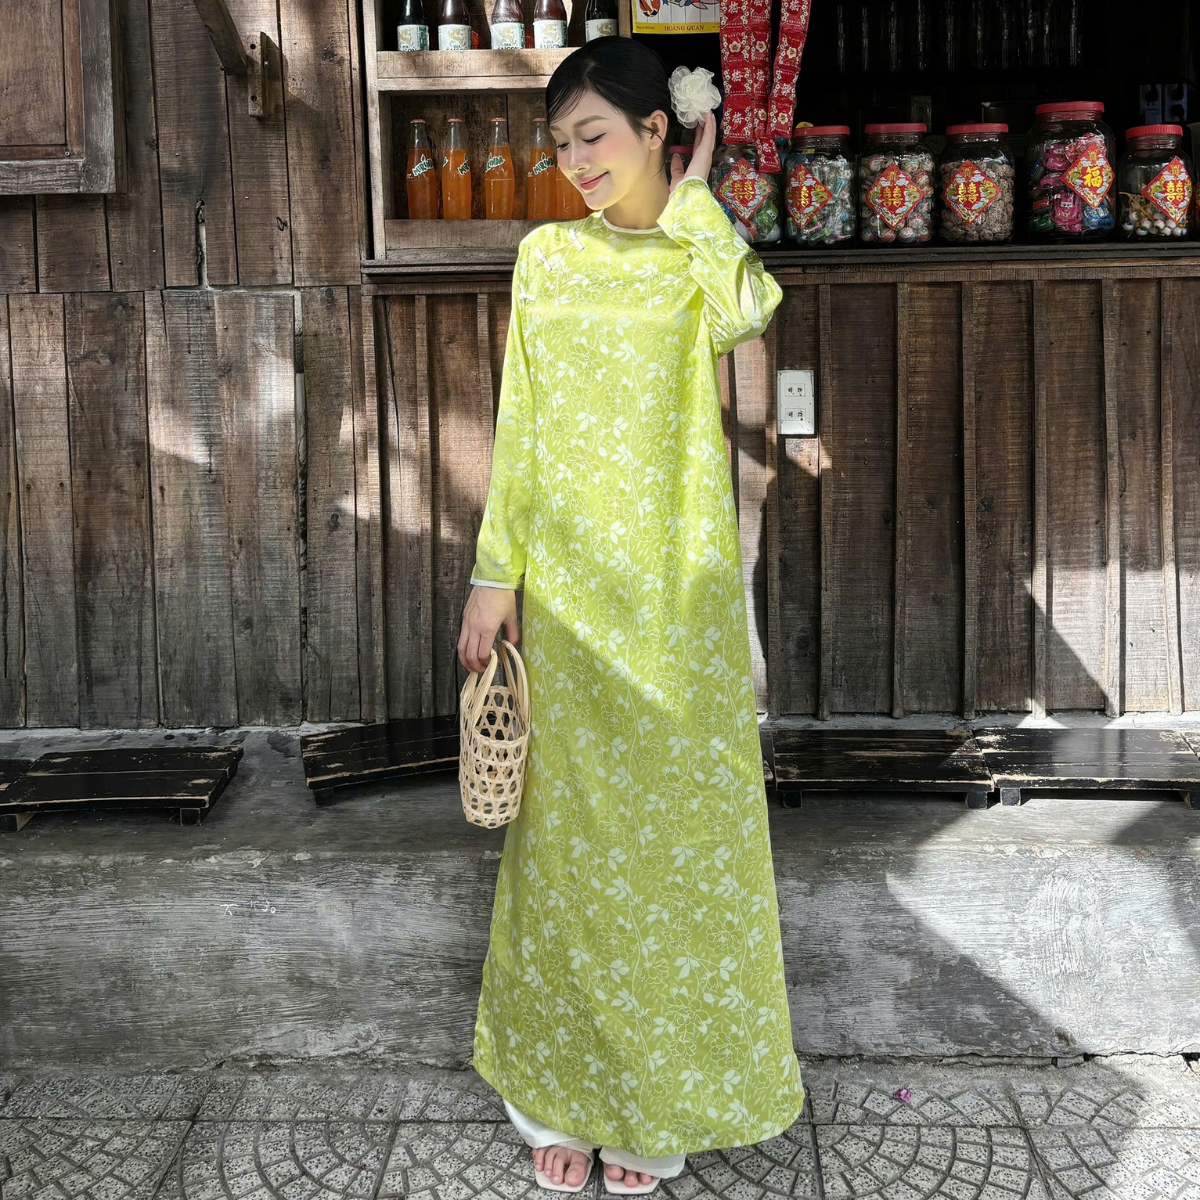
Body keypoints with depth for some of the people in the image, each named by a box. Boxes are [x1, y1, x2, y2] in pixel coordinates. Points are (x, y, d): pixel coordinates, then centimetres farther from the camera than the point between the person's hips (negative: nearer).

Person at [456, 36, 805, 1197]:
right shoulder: (547, 257, 8)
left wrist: (691, 198, -4)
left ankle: (663, 1099, 23)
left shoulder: (706, 257, 5)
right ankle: (562, 1091, 23)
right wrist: (497, 571, 1)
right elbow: (517, 421, 6)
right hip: (567, 587, 1)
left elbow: (746, 313, -20)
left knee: (679, 830, 5)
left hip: (679, 589, 0)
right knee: (567, 833, 6)